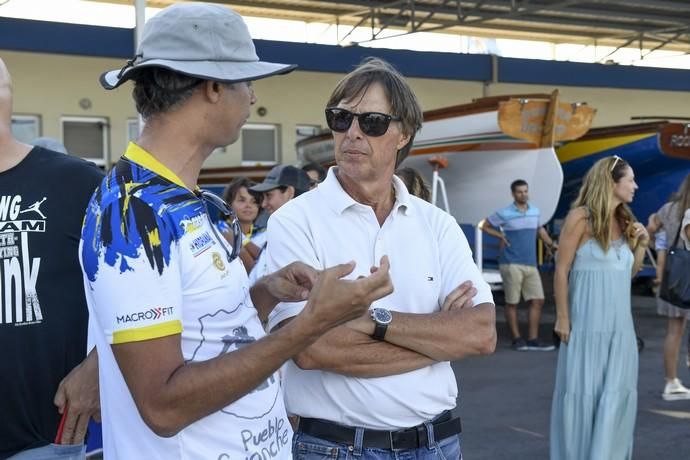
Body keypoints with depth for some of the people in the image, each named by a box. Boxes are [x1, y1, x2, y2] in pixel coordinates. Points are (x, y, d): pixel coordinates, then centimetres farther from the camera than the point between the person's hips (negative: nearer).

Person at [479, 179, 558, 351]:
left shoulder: (535, 211, 11)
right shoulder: (504, 214, -4)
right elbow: (483, 225, 4)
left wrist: (551, 243, 18)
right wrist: (501, 235, -3)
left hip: (531, 264, 5)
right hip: (511, 264, -5)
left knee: (538, 300, 1)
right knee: (512, 303, 0)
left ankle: (533, 340, 6)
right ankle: (517, 339, 8)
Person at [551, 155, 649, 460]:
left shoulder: (624, 221, 10)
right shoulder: (581, 217, -9)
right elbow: (561, 270, -10)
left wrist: (641, 245, 3)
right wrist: (562, 317, -13)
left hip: (619, 322, 6)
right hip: (588, 321, -6)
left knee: (618, 392, 8)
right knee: (582, 391, 2)